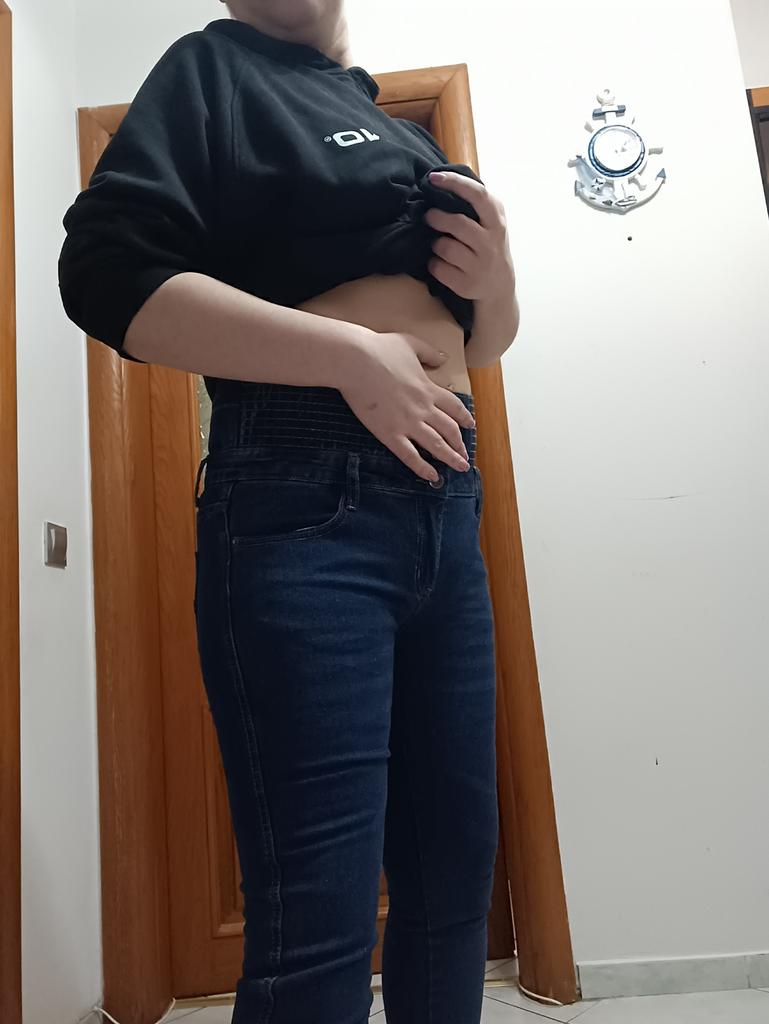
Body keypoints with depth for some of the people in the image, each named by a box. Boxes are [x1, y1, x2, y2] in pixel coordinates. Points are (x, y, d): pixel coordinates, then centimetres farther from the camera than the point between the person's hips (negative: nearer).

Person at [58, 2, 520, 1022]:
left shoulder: (402, 131, 27)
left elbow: (478, 344, 27)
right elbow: (111, 277, -9)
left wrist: (497, 277, 5)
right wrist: (356, 352, -14)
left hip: (446, 504, 8)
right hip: (300, 509, -7)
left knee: (455, 871, 15)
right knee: (320, 915, -4)